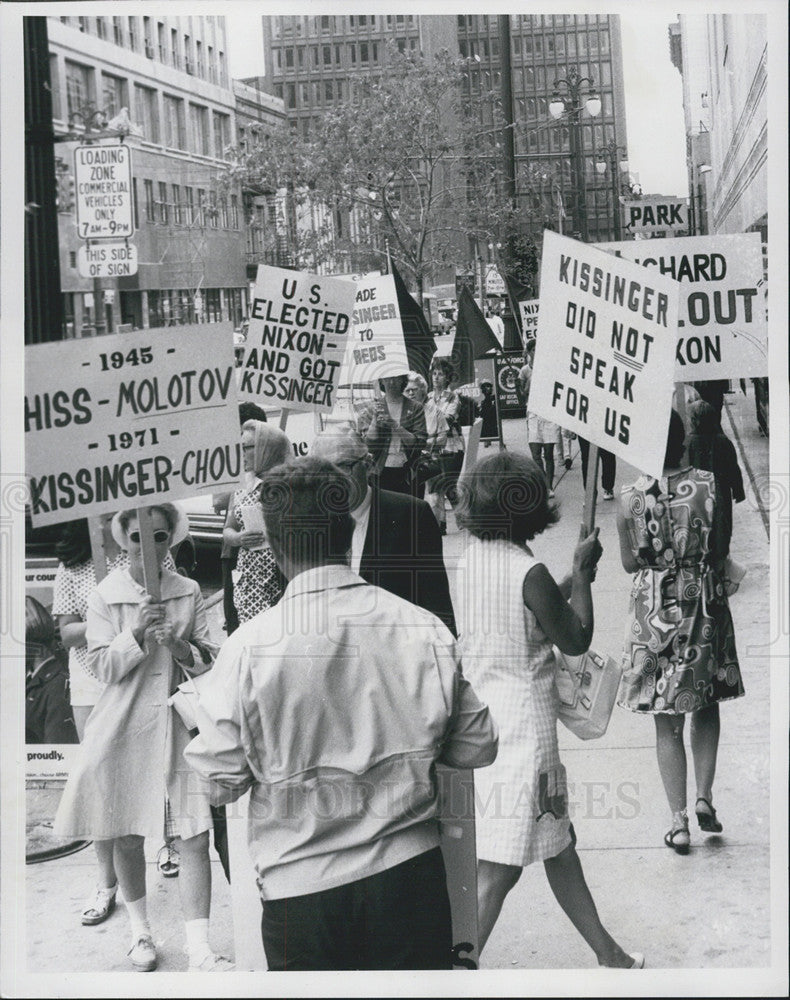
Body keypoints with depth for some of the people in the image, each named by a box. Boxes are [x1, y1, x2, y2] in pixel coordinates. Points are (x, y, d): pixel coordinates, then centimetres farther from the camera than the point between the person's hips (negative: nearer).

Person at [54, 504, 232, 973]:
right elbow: (104, 667, -4)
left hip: (177, 725, 1)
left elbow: (209, 661, 5)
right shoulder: (105, 596, -1)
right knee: (126, 839, 10)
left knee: (194, 838, -7)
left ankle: (200, 951, -2)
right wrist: (136, 634, -20)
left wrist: (178, 645, -15)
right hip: (123, 727, 0)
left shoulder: (189, 592, 4)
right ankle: (141, 932, 32)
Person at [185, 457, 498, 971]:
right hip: (411, 872, 1)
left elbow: (221, 781, -7)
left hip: (300, 886, -1)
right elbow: (477, 748, 2)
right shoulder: (426, 630, -7)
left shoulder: (249, 647, -14)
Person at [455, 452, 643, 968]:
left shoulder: (473, 557, 2)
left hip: (483, 720, 9)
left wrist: (575, 577, 14)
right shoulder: (530, 573, -21)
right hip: (523, 731, -9)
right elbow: (576, 640, -9)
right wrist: (582, 570, 0)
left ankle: (608, 953, 35)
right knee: (498, 871, -1)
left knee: (558, 843, 21)